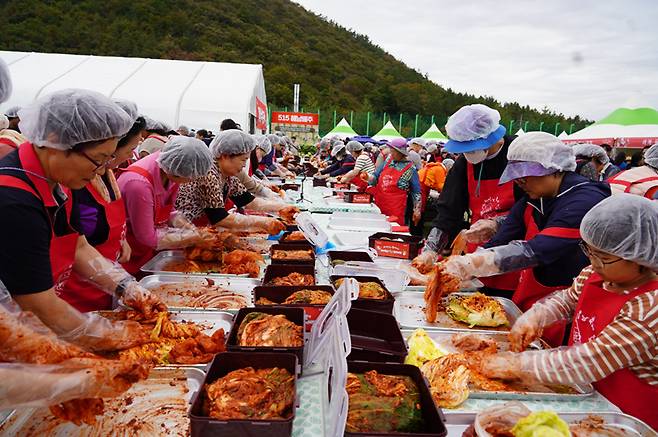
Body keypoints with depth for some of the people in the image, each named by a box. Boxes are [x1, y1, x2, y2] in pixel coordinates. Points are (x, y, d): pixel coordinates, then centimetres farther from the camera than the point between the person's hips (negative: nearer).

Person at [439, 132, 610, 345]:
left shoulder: (586, 202, -21)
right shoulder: (530, 202, 2)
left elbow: (537, 251, -33)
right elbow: (498, 242, -7)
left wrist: (475, 263, -40)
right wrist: (457, 273, -21)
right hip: (526, 304, 6)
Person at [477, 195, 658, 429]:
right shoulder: (595, 273, -4)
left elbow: (590, 362, -28)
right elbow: (567, 299, 15)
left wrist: (518, 365, -24)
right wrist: (534, 316, -5)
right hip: (580, 394, 7)